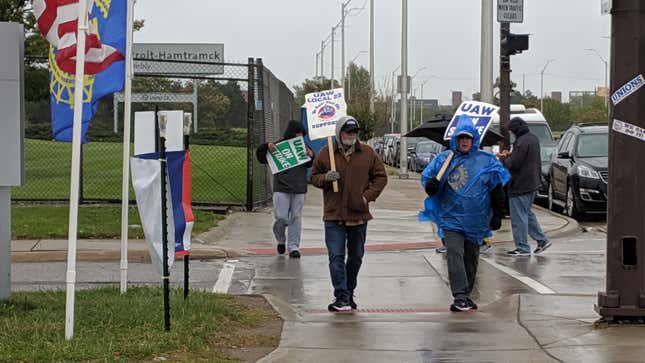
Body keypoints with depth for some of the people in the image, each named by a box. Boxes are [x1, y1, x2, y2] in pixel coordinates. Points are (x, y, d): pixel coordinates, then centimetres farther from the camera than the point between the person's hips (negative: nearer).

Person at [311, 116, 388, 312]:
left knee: (356, 257, 12)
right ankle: (342, 297, -11)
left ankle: (349, 294, 27)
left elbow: (381, 177, 9)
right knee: (336, 256, -10)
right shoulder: (325, 153, 1)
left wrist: (368, 196, -4)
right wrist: (326, 178, -14)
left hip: (359, 214, 2)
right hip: (334, 215, -2)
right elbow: (314, 177, 9)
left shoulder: (368, 153, 3)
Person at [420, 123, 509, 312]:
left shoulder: (486, 161, 2)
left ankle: (466, 295, 23)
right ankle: (460, 297, -17)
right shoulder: (444, 159, 2)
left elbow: (496, 190, 6)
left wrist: (497, 215, 3)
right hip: (451, 217, -1)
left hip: (476, 219, 1)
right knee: (455, 255, -15)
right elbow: (426, 176, 8)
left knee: (471, 258, 11)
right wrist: (431, 185, -16)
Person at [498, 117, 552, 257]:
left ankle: (523, 248, 3)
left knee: (519, 217, -1)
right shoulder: (533, 138, 10)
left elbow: (513, 164, -22)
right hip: (533, 183, 10)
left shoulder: (522, 142, -21)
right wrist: (510, 155, 12)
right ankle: (542, 240, 21)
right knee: (527, 213, 22)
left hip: (520, 186, -10)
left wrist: (503, 158, -3)